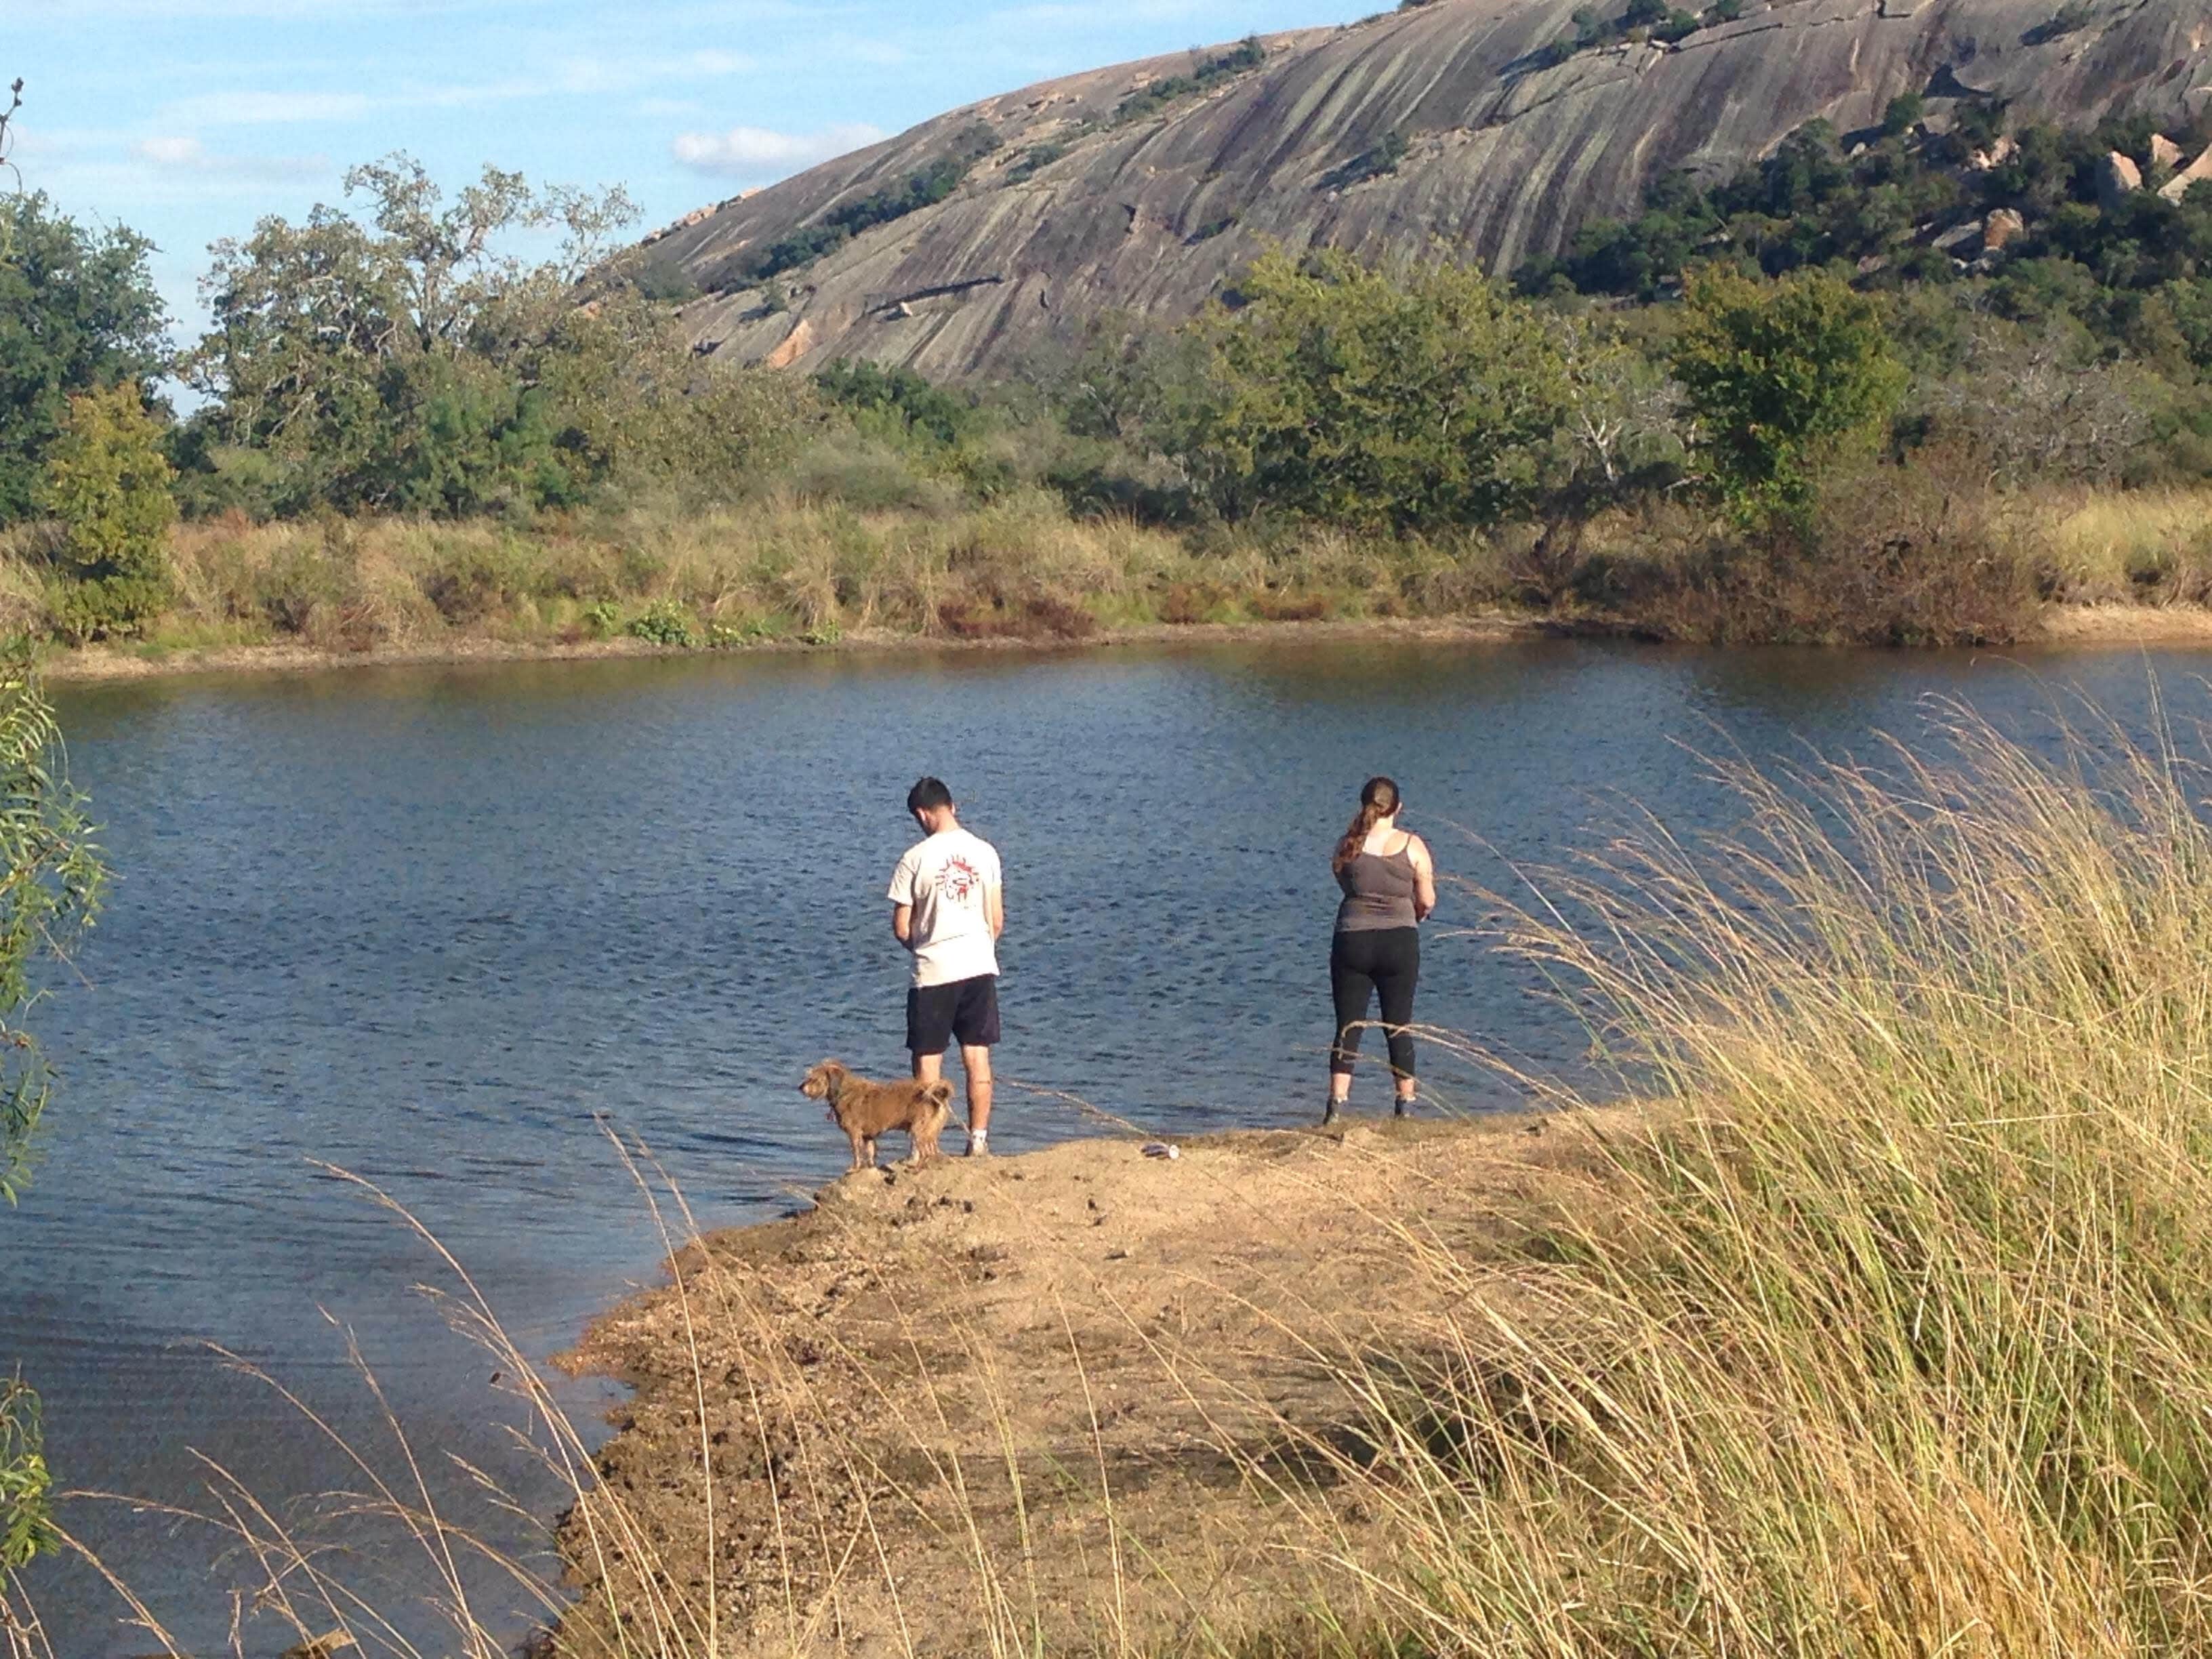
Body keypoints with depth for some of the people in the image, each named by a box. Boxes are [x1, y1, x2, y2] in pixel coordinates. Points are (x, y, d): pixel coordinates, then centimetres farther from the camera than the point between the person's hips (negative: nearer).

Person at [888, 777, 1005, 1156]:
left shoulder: (916, 858, -9)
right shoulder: (985, 852, 1)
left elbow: (901, 929, -4)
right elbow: (997, 921, 5)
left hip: (933, 971, -3)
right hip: (980, 967, 3)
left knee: (928, 1061, 4)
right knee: (977, 1058, 9)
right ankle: (978, 1141, 11)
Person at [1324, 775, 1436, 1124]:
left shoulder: (1348, 845, -2)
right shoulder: (1412, 846, -5)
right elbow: (1427, 902, 0)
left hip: (1352, 942, 0)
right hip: (1400, 942, 0)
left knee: (1348, 1027, 4)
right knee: (1399, 1027, 10)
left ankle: (1337, 1104, -5)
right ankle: (1406, 1105, 12)